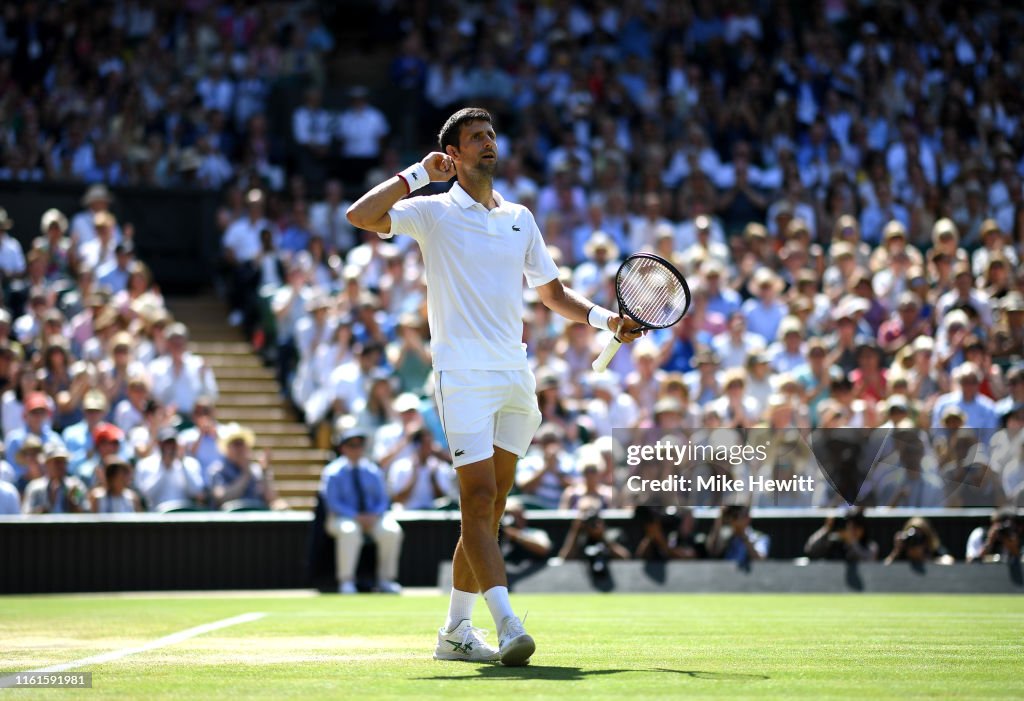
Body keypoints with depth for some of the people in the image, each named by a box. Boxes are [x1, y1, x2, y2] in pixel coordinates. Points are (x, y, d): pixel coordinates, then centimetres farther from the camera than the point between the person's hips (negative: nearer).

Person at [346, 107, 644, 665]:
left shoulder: (519, 218, 17)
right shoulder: (434, 213, 1)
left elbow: (553, 294, 23)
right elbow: (361, 215, -14)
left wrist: (604, 319, 7)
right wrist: (419, 174, -10)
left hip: (514, 376, 6)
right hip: (463, 376, -6)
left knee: (487, 510, 7)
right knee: (479, 499, -15)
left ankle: (455, 632, 15)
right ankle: (508, 625, -23)